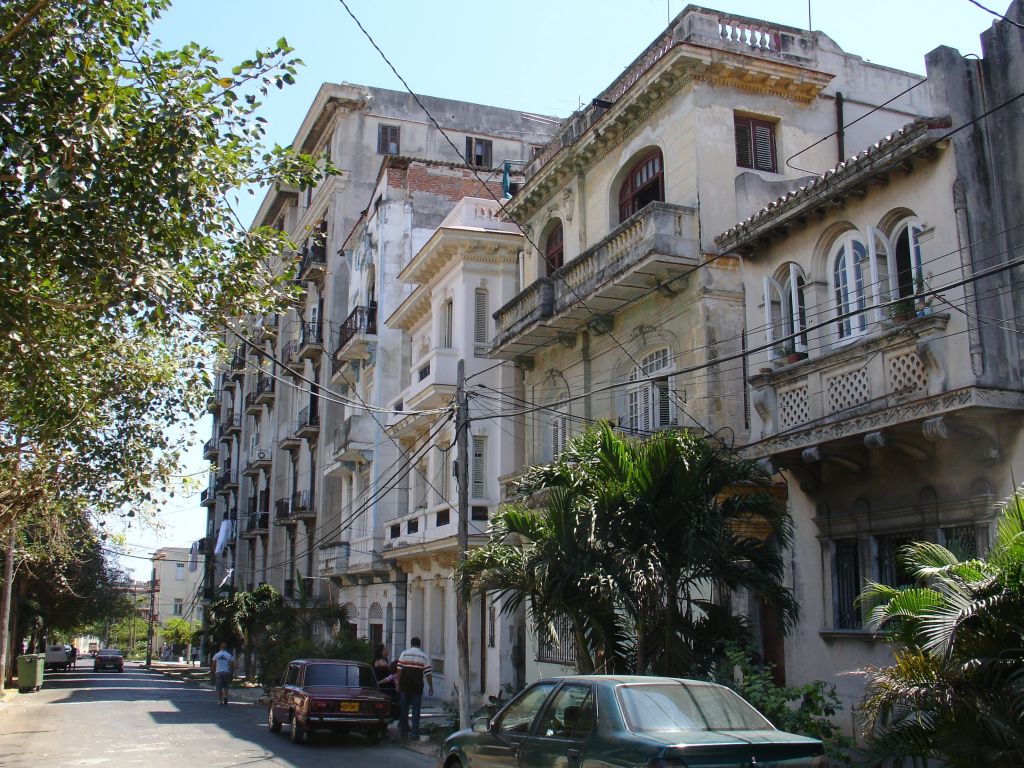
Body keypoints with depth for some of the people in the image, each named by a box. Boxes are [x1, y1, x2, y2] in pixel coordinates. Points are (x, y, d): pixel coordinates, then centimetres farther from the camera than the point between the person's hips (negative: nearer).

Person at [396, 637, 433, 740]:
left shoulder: (404, 654, 3)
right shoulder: (423, 656, 3)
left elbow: (399, 670, -3)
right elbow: (428, 673, -1)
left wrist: (398, 683, 4)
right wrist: (431, 687, 5)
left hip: (404, 686, 1)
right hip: (417, 686, 0)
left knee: (403, 709, 11)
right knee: (416, 710, 3)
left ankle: (404, 732, 14)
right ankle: (415, 734, 0)